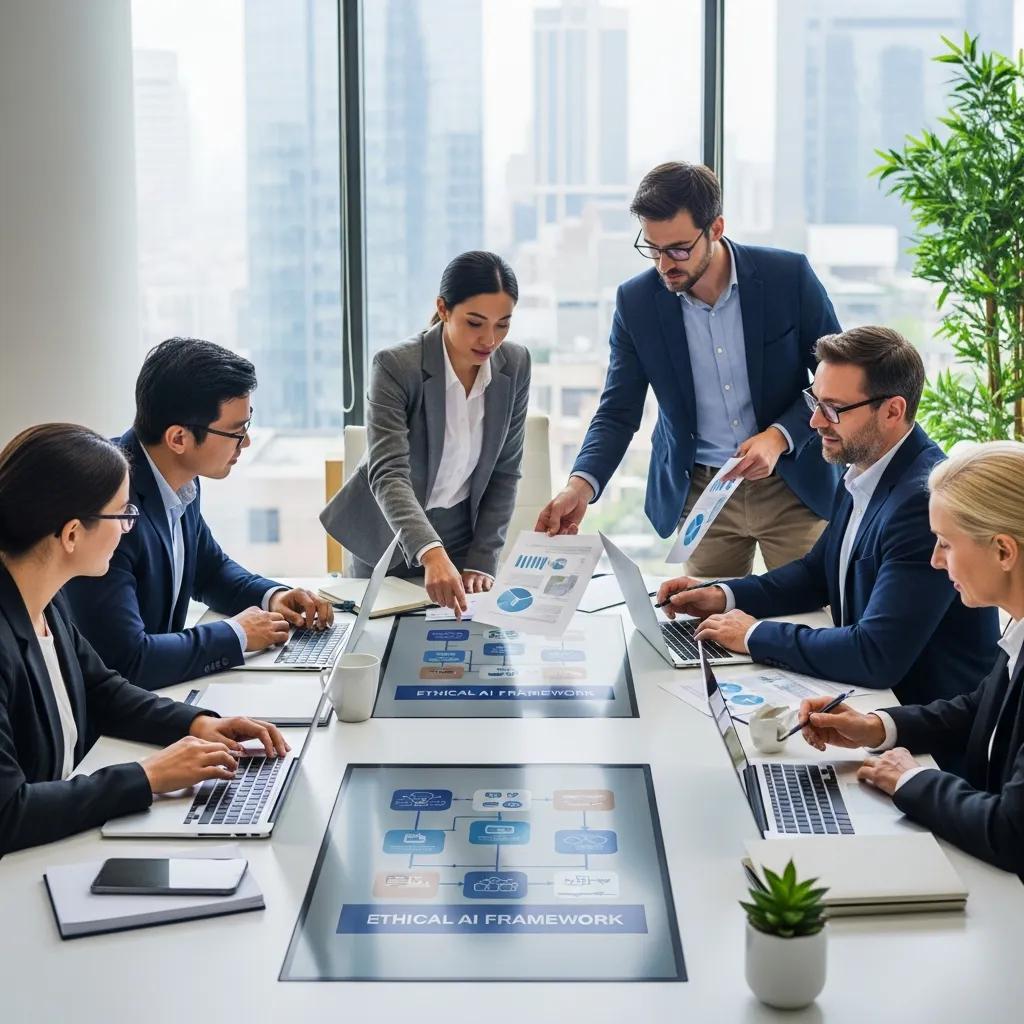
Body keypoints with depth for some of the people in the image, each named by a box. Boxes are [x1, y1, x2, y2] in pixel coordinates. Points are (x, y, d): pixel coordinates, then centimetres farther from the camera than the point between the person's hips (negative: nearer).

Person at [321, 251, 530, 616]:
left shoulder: (515, 364, -10)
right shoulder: (396, 366, -24)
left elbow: (505, 472, -3)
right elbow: (388, 474, -34)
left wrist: (482, 561, -11)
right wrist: (431, 554, -49)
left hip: (464, 538, 3)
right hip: (390, 542, -3)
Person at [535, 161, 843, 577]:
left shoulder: (788, 275, -12)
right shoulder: (636, 301, -7)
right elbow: (618, 412, -3)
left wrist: (780, 436, -20)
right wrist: (581, 484, -21)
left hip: (792, 484, -1)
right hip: (698, 493, 1)